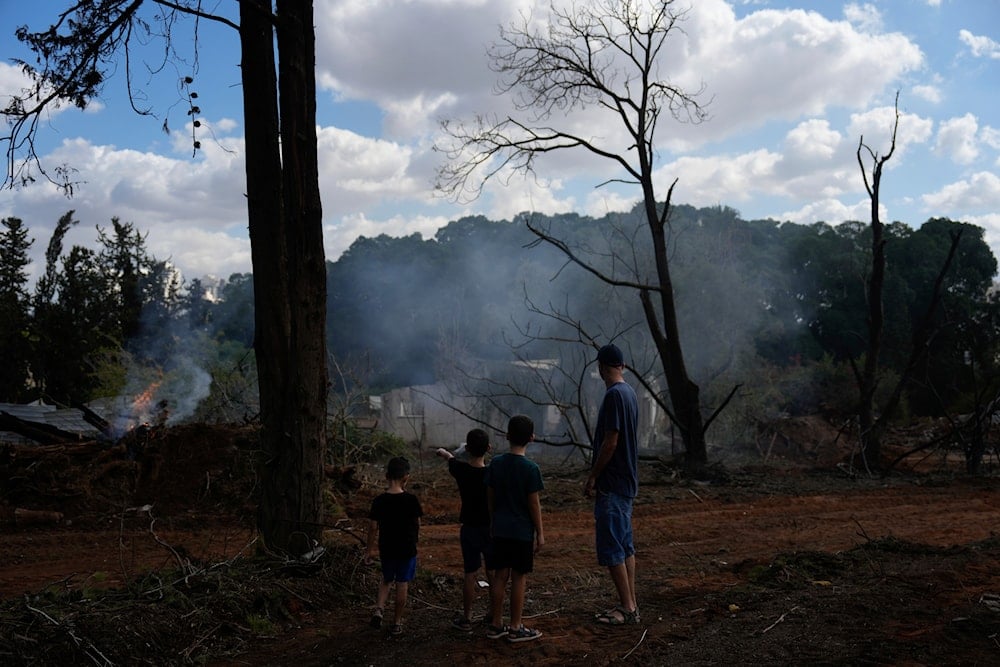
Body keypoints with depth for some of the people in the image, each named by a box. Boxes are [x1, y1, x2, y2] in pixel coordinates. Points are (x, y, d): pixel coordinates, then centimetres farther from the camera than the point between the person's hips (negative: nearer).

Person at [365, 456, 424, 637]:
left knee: (386, 581, 23)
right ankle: (397, 623, 16)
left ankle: (379, 608, 3)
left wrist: (370, 550, 6)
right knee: (402, 585, 10)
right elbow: (417, 523, -4)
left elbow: (373, 527, -4)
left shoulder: (379, 500, -9)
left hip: (386, 549, 2)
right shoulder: (410, 499, -15)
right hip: (407, 550, -2)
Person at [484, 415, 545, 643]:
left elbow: (490, 498, 6)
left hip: (500, 530, 5)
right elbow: (534, 504, -11)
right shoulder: (531, 468, -13)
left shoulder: (496, 464, 1)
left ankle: (495, 624, 19)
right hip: (522, 531, -5)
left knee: (500, 574, 12)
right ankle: (515, 628, 11)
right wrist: (540, 533, -3)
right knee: (519, 577, 4)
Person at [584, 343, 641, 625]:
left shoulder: (614, 395, -18)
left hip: (612, 484, -10)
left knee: (611, 548, -4)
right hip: (626, 482, 10)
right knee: (625, 545, 14)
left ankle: (627, 608, 1)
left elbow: (610, 442, -21)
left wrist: (592, 477, -14)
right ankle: (630, 604, 20)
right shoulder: (629, 393, 11)